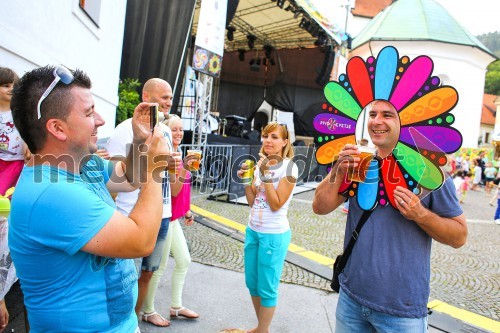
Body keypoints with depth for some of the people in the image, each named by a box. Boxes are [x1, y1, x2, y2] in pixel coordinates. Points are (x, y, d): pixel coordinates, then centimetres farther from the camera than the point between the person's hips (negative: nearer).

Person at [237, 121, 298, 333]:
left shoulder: (289, 167, -13)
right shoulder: (261, 164, 8)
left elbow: (276, 205, -18)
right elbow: (252, 202, 11)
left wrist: (266, 175, -21)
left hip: (274, 235, -7)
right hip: (252, 230, 7)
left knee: (267, 288, 5)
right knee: (252, 283, 17)